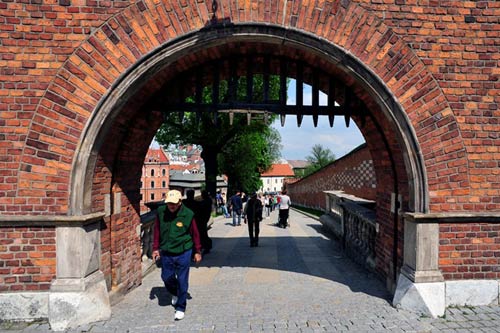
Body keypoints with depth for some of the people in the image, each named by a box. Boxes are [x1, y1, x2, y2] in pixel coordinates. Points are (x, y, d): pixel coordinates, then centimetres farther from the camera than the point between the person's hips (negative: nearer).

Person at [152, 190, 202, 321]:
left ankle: (180, 308, 23)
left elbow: (195, 234, -6)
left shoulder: (188, 214, -17)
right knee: (166, 277, 14)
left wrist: (197, 251, 0)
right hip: (166, 252, 3)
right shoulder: (161, 212, -9)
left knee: (182, 281, 4)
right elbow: (157, 231, 4)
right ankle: (175, 293, 46)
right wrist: (156, 248, 7)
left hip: (183, 253, -3)